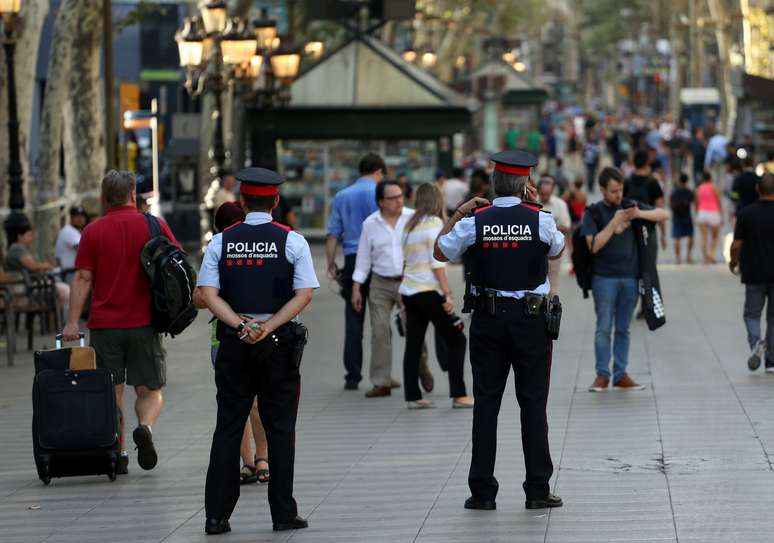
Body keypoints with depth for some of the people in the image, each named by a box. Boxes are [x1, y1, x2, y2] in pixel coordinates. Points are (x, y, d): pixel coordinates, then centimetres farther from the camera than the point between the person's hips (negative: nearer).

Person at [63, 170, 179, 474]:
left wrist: (72, 322, -5)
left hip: (105, 324, 0)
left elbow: (83, 278, -3)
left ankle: (118, 454, 5)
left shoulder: (93, 232, 2)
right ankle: (145, 427, -21)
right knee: (150, 391, 7)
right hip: (145, 323, 0)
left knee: (111, 393, 9)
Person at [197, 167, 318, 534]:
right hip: (280, 341, -1)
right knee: (280, 428, 5)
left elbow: (208, 294, -6)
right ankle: (283, 513, 4)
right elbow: (304, 294, -9)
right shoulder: (292, 241, -1)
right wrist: (268, 326, -13)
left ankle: (217, 515, 3)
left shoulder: (221, 242, 3)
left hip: (234, 341, 1)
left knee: (228, 427, 5)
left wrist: (240, 325, -12)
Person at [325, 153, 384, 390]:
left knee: (353, 320, 5)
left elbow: (333, 234, 8)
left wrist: (331, 263, 11)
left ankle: (352, 376, 3)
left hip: (352, 259, 3)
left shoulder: (341, 196, 11)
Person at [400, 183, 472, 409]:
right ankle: (458, 395, -5)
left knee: (414, 344, 8)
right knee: (455, 340, -1)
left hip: (408, 290, 8)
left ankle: (413, 397, 7)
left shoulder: (410, 225, 13)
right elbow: (437, 263, -14)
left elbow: (405, 261, 12)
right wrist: (447, 294, -14)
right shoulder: (434, 223, -8)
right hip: (427, 291, -8)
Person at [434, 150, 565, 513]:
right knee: (533, 403, 4)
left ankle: (482, 492, 5)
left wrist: (457, 213, 16)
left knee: (485, 403, 5)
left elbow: (440, 252, 9)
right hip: (531, 319, -1)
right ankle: (537, 490, 3)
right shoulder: (539, 220, -6)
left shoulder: (474, 221, -6)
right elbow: (557, 249, 15)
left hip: (487, 319, 1)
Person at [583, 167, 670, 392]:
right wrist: (615, 222, -17)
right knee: (604, 327, -4)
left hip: (630, 277, 3)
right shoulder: (594, 213, -1)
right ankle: (602, 375, 2)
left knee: (623, 329, 7)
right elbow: (593, 245, -12)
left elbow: (664, 214, 6)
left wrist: (640, 214, -12)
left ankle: (620, 375, 11)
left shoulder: (630, 205, 8)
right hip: (604, 278, -3)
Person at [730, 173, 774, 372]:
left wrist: (734, 261, 17)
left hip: (753, 274, 0)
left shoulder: (746, 214, -6)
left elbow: (736, 245, -3)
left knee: (752, 313, 13)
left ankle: (756, 342, -16)